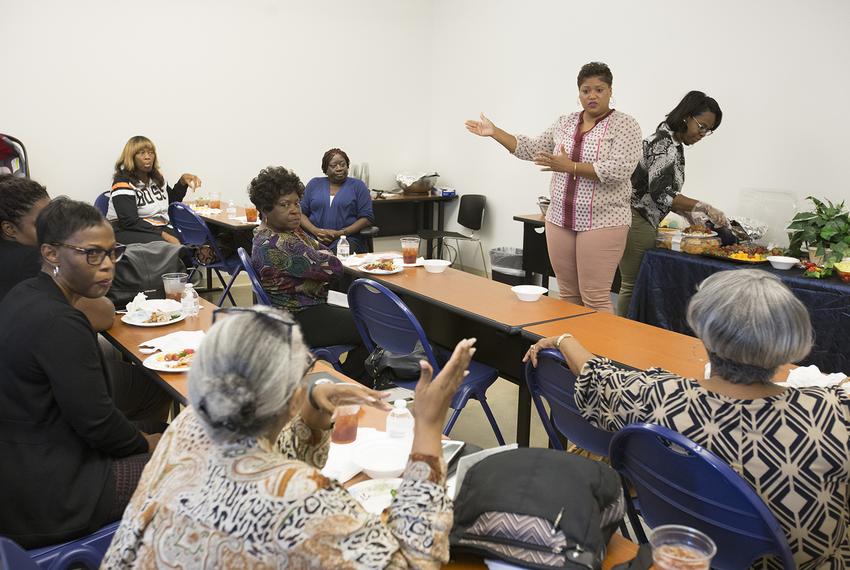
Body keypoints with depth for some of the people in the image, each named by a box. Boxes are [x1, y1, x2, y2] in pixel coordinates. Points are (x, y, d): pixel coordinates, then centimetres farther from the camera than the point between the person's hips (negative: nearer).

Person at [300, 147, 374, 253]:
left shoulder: (358, 185, 11)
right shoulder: (314, 184, 18)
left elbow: (367, 218, 3)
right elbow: (301, 212, 12)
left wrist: (340, 233, -10)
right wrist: (316, 231, -9)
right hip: (314, 239, 2)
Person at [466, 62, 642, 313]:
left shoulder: (625, 125, -6)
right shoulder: (564, 123, 12)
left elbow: (618, 170, -18)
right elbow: (532, 149, 15)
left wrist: (570, 167, -21)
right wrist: (494, 132, 8)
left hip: (601, 223, -5)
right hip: (560, 220, 6)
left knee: (595, 299, -6)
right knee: (568, 295, 10)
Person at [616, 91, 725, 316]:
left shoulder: (673, 143, 15)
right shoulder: (665, 144, -15)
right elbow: (661, 194, -23)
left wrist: (689, 214, 10)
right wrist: (704, 208, -18)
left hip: (645, 222, 10)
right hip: (637, 221, -10)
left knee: (633, 285, 12)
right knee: (632, 285, -4)